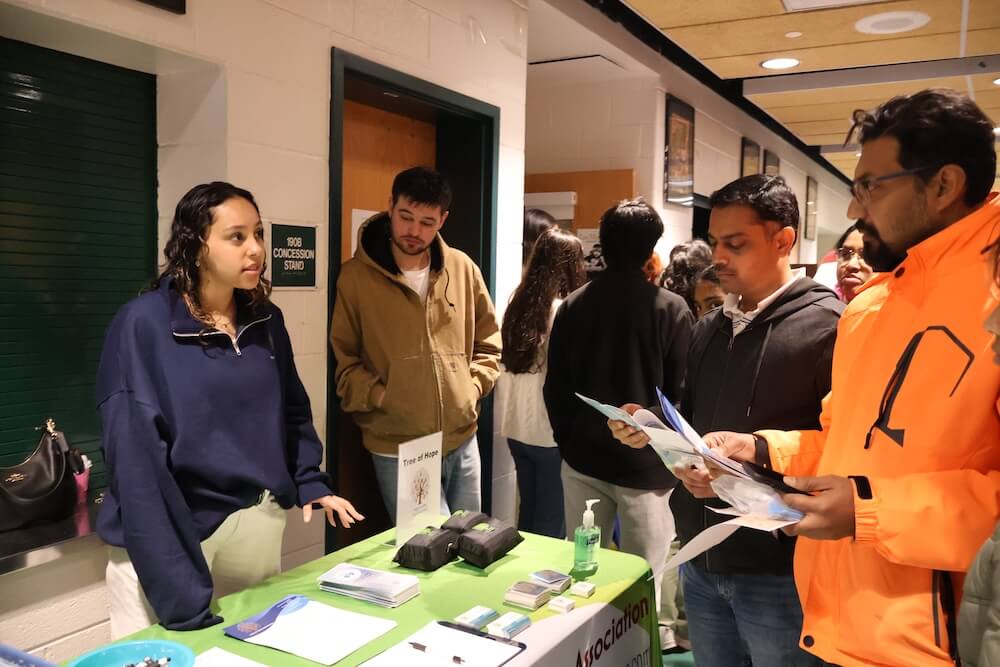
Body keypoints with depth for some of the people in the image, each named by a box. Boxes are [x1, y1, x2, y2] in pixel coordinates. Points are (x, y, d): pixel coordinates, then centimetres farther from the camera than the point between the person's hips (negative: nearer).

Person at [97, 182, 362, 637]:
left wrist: (310, 481, -1)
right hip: (168, 529, -5)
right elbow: (137, 456, -22)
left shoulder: (266, 320, 2)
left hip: (257, 523, 6)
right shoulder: (144, 324, -16)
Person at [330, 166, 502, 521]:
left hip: (463, 443, 4)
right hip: (398, 453, -4)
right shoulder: (356, 276, -8)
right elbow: (340, 360, -3)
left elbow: (489, 342, 13)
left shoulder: (463, 269, 3)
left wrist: (472, 388, 1)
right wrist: (382, 398, -14)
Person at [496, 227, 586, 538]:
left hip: (516, 428, 7)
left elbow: (503, 367, 8)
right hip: (550, 432, -7)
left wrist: (509, 414, 14)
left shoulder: (517, 304, 4)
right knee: (552, 520, 7)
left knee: (528, 511, 20)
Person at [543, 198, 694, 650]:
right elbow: (682, 394, -9)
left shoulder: (573, 304, 0)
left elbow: (555, 388, 5)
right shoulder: (671, 309, -12)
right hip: (646, 466, -4)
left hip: (582, 461, 4)